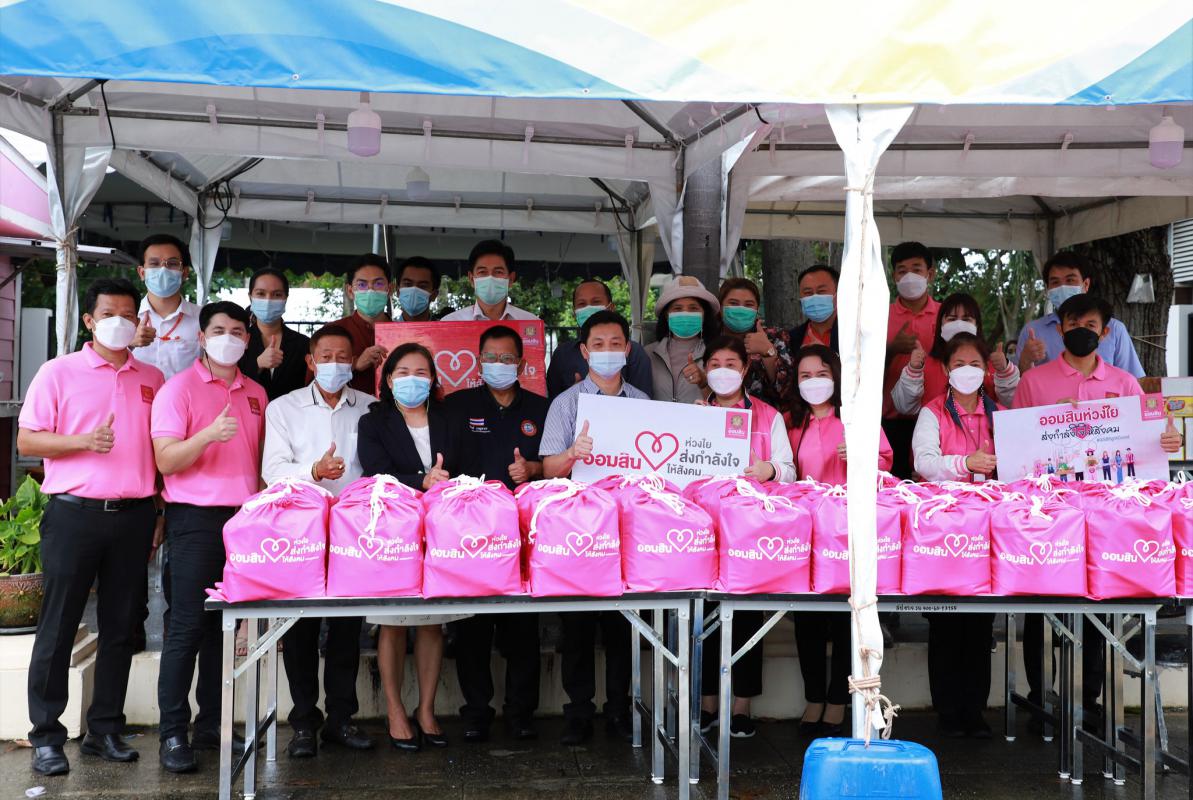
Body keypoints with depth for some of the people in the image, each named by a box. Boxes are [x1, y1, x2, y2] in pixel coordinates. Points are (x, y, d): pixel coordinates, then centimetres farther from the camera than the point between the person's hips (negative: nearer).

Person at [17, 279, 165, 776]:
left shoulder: (152, 379, 12)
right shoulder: (59, 372, 2)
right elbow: (26, 441, -2)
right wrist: (83, 440, -17)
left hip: (134, 515, 4)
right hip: (74, 513, -3)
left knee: (121, 626, 8)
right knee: (58, 627, 1)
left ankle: (105, 729, 19)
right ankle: (46, 736, 10)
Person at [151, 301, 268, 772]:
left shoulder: (256, 394, 14)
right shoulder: (178, 389, -3)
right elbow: (166, 460, -10)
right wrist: (209, 434, -26)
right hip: (195, 520, -5)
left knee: (227, 624, 8)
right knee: (188, 625, -4)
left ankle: (211, 725, 17)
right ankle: (173, 733, 3)